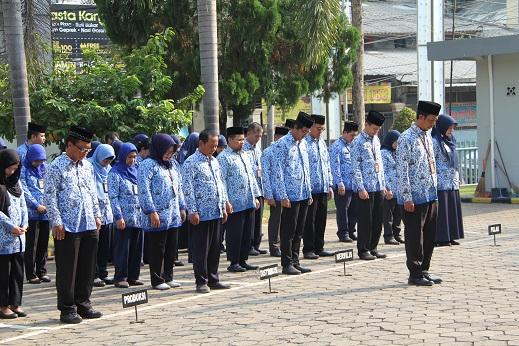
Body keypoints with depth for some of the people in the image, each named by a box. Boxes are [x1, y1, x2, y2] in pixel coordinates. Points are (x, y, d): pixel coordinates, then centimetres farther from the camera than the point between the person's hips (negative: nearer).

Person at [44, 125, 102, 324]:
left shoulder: (87, 166, 13)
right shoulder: (57, 167, -7)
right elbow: (50, 196, -10)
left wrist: (96, 215, 15)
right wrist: (56, 222, -13)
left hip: (89, 225, 7)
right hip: (67, 227, -7)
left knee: (87, 267, 11)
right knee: (67, 269, -1)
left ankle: (83, 304, 22)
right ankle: (67, 309, 6)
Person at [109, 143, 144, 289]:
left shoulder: (136, 171, 13)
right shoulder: (115, 173, -5)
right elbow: (113, 197, -9)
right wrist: (118, 217, -16)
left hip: (138, 218, 6)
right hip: (124, 219, -6)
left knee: (136, 248, 7)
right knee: (123, 248, -2)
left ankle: (133, 276, 15)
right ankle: (120, 278, 4)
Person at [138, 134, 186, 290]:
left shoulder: (172, 165, 16)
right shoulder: (148, 165, -10)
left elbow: (179, 187, 22)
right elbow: (144, 190, -16)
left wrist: (182, 207, 17)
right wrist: (152, 212, -19)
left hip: (173, 217, 8)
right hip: (158, 217, -8)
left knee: (171, 249, 12)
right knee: (157, 250, -1)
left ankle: (168, 277, 22)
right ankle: (157, 280, 7)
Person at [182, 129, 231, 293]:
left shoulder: (214, 161, 15)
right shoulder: (191, 163, -10)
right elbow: (188, 189, -13)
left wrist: (224, 207, 19)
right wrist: (193, 211, -17)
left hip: (216, 213, 7)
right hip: (201, 214, -7)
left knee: (215, 248, 11)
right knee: (201, 249, -1)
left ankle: (213, 280, 19)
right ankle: (201, 282, 6)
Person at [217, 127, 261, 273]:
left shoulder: (247, 155, 17)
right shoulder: (224, 157, -7)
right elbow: (221, 181, -11)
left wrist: (255, 196, 17)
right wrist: (225, 201, -15)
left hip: (249, 202, 7)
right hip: (235, 204, -7)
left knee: (247, 233, 10)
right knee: (235, 234, -2)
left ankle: (243, 261, 18)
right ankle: (234, 263, 5)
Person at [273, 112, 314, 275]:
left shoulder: (303, 143, 14)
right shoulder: (283, 144, -9)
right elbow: (278, 172, -12)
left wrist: (309, 192, 16)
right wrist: (283, 196, -15)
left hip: (304, 195, 7)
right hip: (291, 195, -7)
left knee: (299, 231, 11)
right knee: (288, 231, -2)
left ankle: (295, 262, 17)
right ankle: (287, 264, 3)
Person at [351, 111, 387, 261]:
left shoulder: (376, 140, 13)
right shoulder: (358, 142, -9)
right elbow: (355, 168, -12)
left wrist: (383, 184, 15)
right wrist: (361, 188, -16)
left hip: (378, 187, 7)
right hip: (365, 188, -7)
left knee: (378, 220, 10)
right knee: (365, 220, -2)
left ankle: (373, 247, 19)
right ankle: (363, 250, 7)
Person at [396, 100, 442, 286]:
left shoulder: (427, 136, 13)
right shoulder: (406, 139, -13)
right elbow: (402, 171, -15)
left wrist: (435, 190, 16)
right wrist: (407, 198, -18)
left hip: (431, 195, 8)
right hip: (415, 197, -8)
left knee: (429, 235, 12)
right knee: (414, 236, -1)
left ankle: (424, 270, 22)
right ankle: (415, 274, 7)